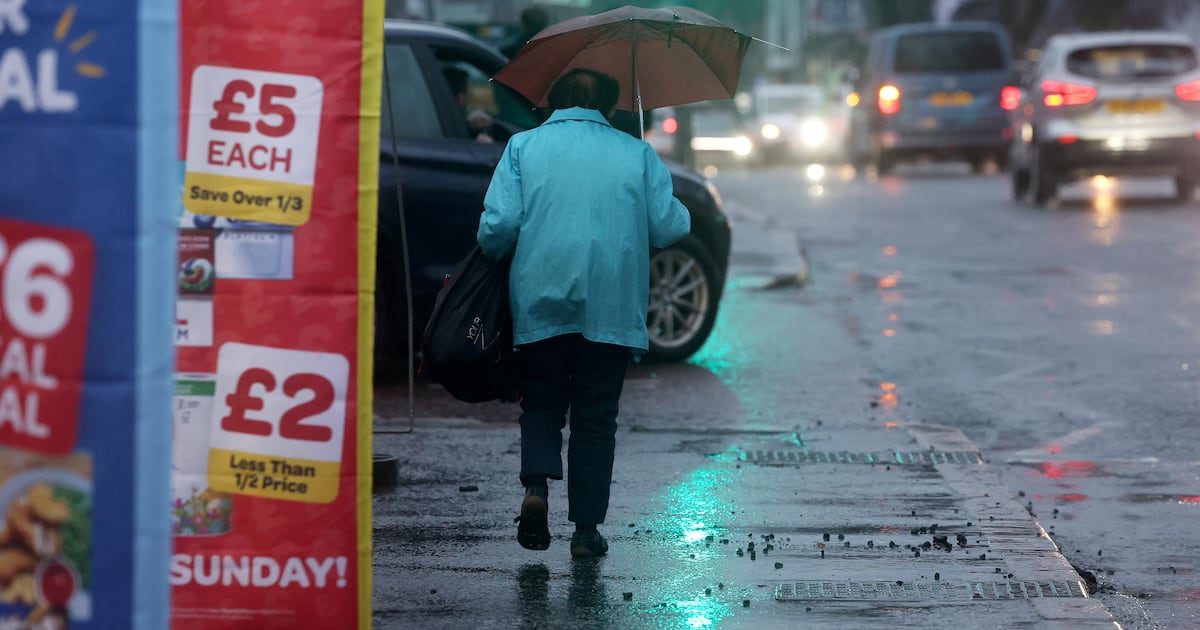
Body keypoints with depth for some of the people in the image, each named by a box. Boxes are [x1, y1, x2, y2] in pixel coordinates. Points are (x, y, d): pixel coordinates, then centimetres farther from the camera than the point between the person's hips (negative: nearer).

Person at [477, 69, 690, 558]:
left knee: (542, 403, 14)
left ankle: (537, 485, -11)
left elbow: (498, 224, -5)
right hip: (613, 306, 0)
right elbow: (669, 228, 2)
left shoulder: (523, 146, 6)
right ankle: (586, 528, 6)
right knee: (595, 417, 8)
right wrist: (680, 214, 23)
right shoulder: (637, 154, 8)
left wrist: (493, 258, 15)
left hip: (540, 302, 0)